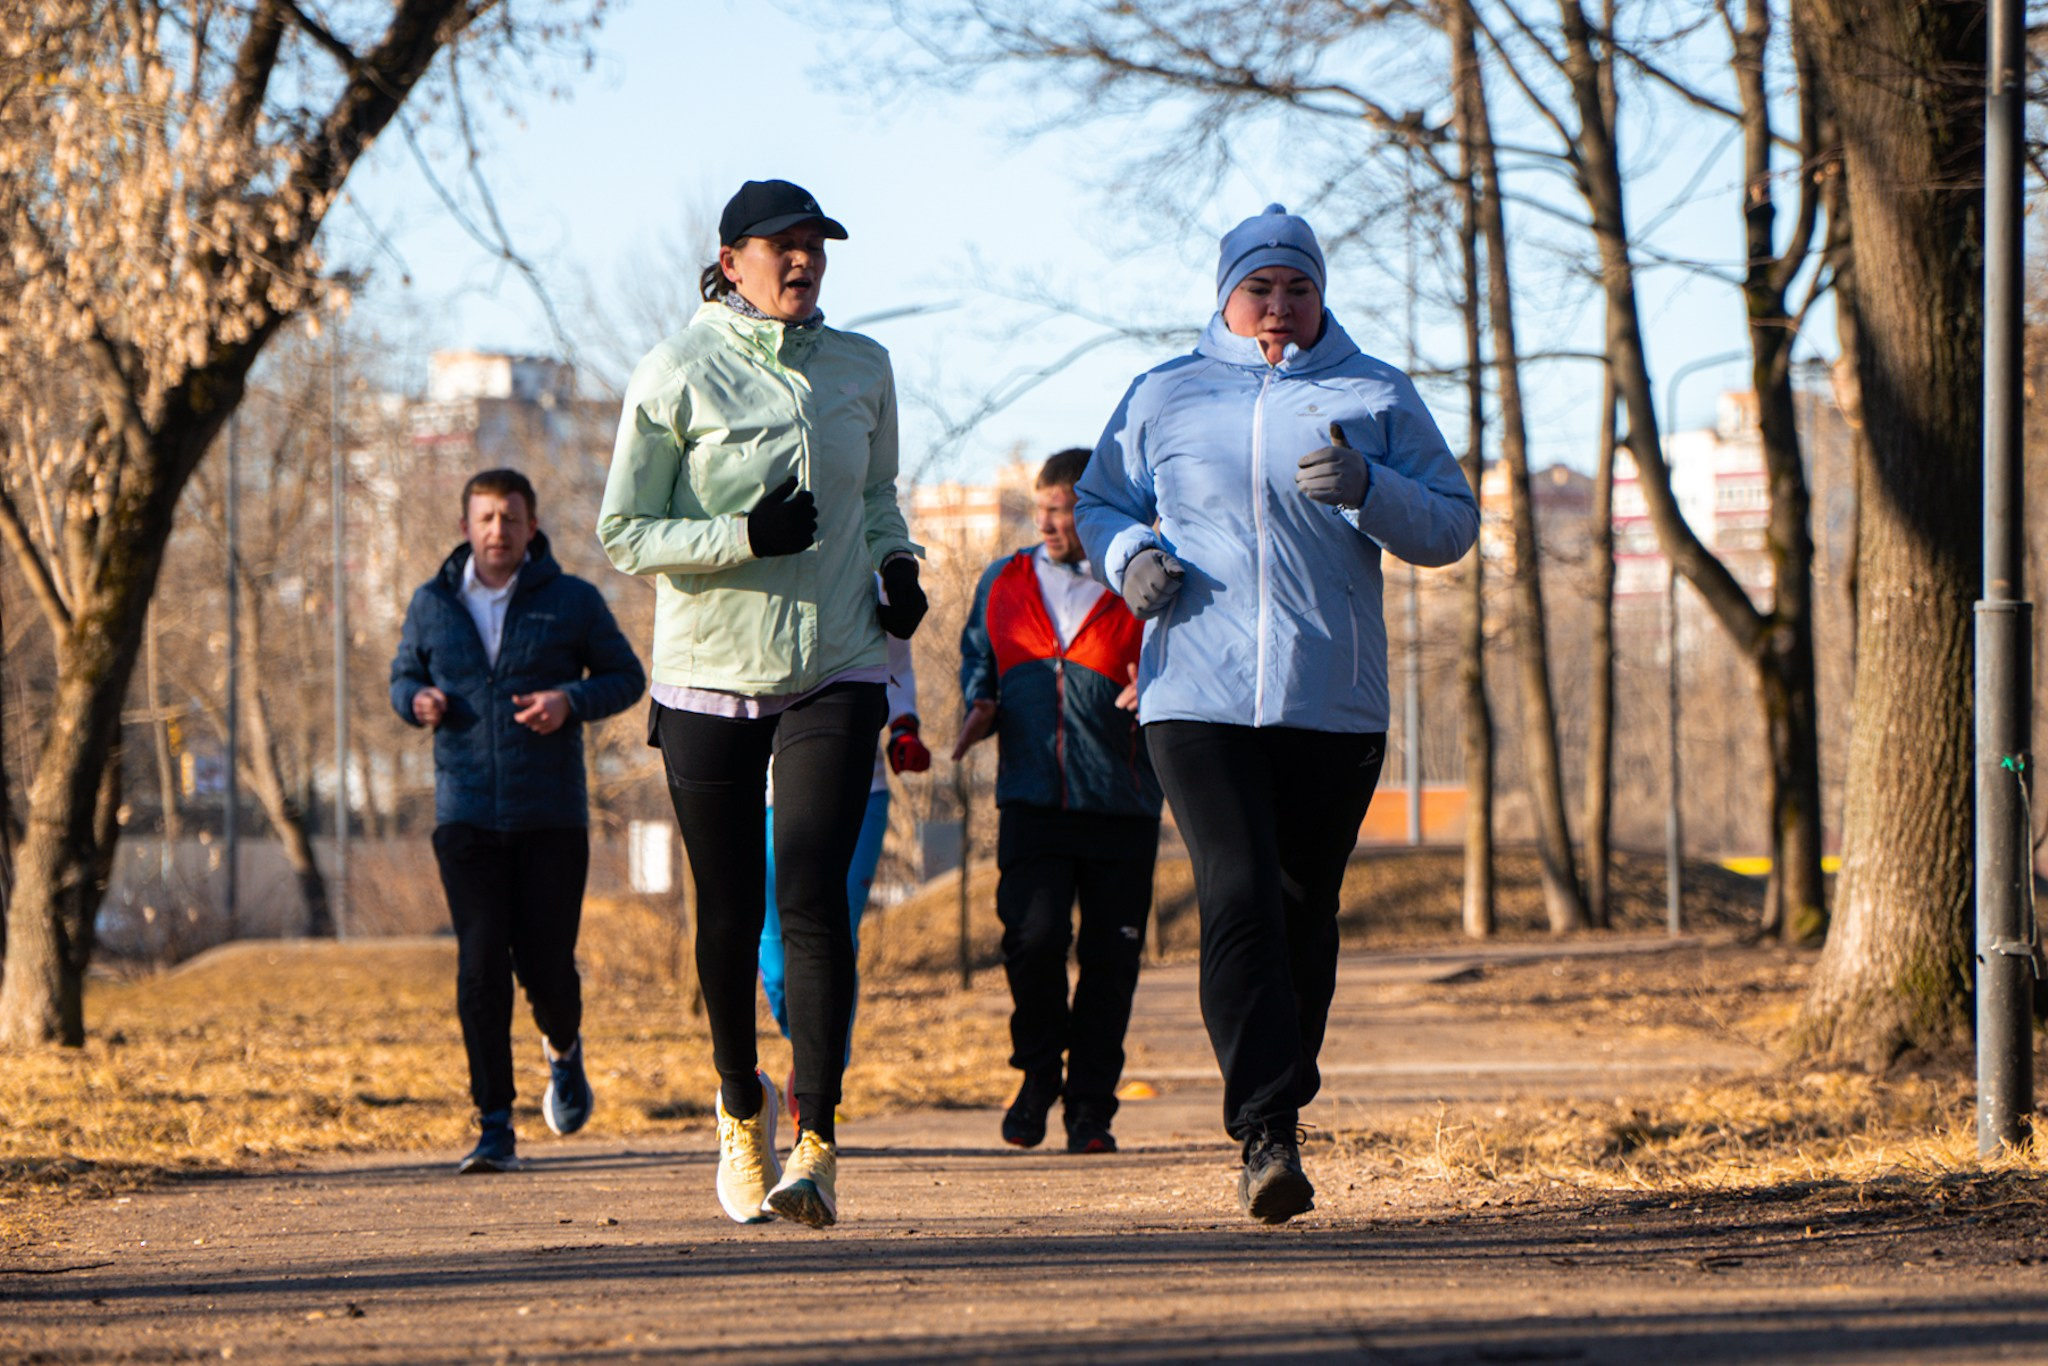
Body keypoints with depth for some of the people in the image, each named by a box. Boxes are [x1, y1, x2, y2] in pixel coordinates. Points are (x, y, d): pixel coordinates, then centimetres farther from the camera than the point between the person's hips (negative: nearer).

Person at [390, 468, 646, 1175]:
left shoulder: (573, 602, 1)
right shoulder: (432, 604, 7)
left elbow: (626, 676, 8)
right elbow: (404, 676, 20)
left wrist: (573, 700, -12)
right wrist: (418, 702, -5)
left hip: (551, 817, -1)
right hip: (466, 816, 1)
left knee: (545, 964, -1)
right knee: (481, 962, -11)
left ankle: (563, 1048, 36)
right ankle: (494, 1129, -8)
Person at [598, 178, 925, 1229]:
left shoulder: (861, 370, 8)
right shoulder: (676, 377, -4)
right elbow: (624, 533, -4)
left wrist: (896, 562, 2)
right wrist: (747, 534, -19)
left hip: (835, 672, 1)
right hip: (710, 677, -1)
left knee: (813, 899, -14)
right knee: (730, 916, 5)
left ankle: (817, 1144, -17)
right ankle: (742, 1105, 31)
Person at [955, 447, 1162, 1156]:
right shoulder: (1004, 582, 14)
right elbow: (977, 662, 25)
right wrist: (979, 709, 4)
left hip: (1121, 806, -1)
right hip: (1032, 799, 2)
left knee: (1109, 958, 0)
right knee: (1033, 936, -15)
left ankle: (1090, 1106, 12)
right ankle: (1039, 1076, 9)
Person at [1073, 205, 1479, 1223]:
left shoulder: (1375, 397, 10)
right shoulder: (1163, 398, 12)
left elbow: (1452, 527, 8)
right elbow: (1099, 502, 22)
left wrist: (1366, 488, -12)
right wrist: (1130, 555, -1)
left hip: (1334, 700, 1)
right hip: (1197, 694, -1)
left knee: (1303, 907, 5)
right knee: (1238, 898, -16)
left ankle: (1278, 1107, 23)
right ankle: (1266, 1135, -22)